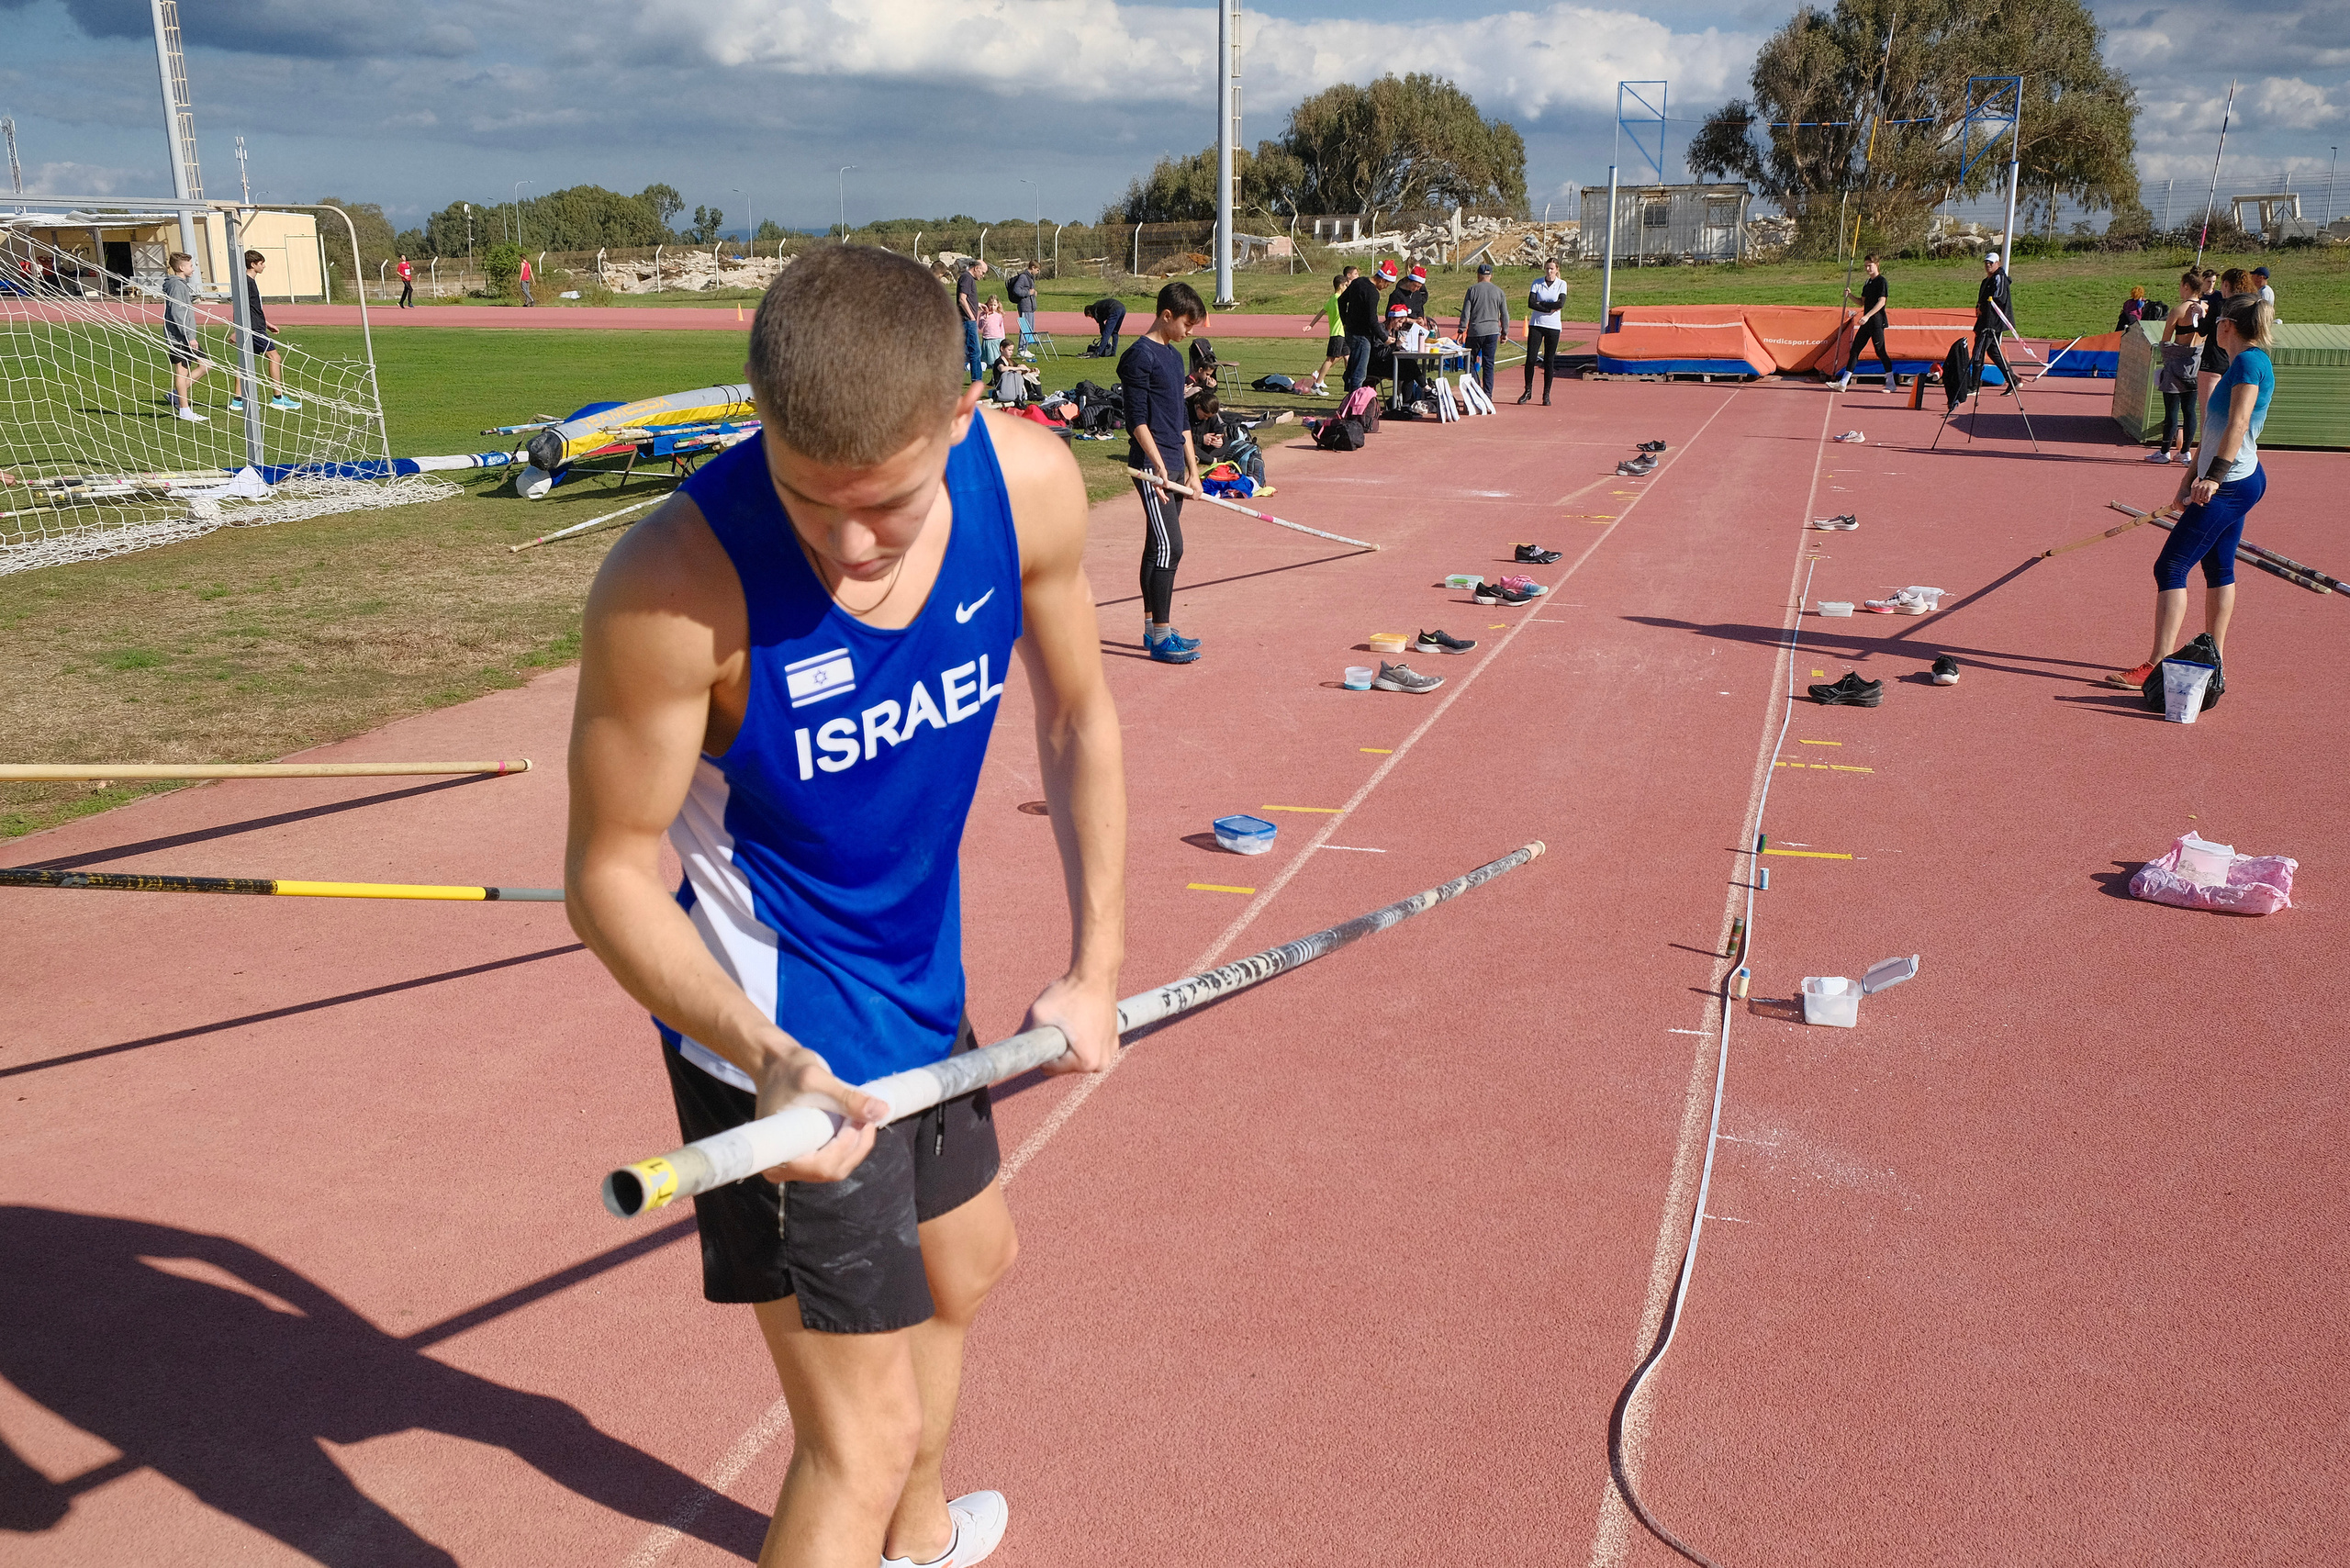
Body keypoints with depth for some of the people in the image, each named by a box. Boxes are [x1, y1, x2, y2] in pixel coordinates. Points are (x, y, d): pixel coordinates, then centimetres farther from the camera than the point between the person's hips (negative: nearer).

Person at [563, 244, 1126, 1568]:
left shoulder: (1031, 486, -18)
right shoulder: (676, 586, -32)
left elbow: (1077, 714, -1)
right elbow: (612, 873, -20)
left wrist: (1098, 966, -4)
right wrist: (760, 1052, -37)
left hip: (922, 989, 7)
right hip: (778, 1039, -7)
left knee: (969, 1264, 30)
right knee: (862, 1444, -5)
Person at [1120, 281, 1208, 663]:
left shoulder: (1174, 356, 18)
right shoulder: (1140, 355, -10)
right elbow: (1137, 419, -15)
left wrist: (1192, 468, 17)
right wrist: (1159, 466, -20)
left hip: (1173, 465, 9)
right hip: (1151, 464, -9)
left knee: (1158, 548, 12)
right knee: (1169, 546, -12)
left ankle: (1154, 628, 18)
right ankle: (1160, 636, -9)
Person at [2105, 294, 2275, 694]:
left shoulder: (2249, 361, -15)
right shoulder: (2242, 364, 16)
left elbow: (2238, 424, -26)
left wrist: (2213, 476, -33)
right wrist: (2191, 477, 22)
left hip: (2230, 485, -11)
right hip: (2235, 484, 11)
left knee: (2171, 566, -12)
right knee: (2218, 569, 14)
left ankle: (2158, 665, -13)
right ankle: (2213, 664, 21)